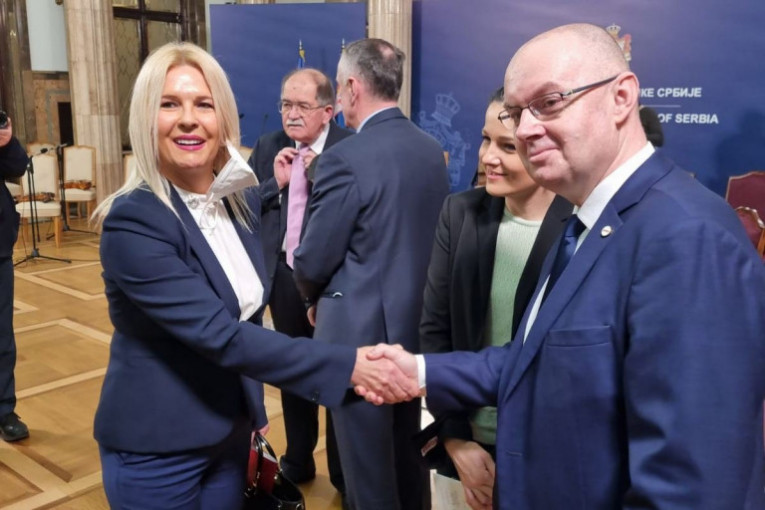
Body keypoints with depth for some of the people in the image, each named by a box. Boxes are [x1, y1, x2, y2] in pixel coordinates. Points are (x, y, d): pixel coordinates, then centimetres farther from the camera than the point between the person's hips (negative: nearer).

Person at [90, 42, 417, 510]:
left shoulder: (243, 200, -1)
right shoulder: (133, 220, -22)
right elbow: (221, 334, -29)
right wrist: (348, 365, -32)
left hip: (230, 430, 6)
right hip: (156, 447, -6)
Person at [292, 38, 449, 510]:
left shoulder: (345, 159, -20)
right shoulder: (433, 151, 1)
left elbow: (314, 261, -14)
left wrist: (315, 297, 7)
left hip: (362, 332, -7)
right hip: (419, 325, 7)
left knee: (368, 465, 10)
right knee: (410, 454, 23)